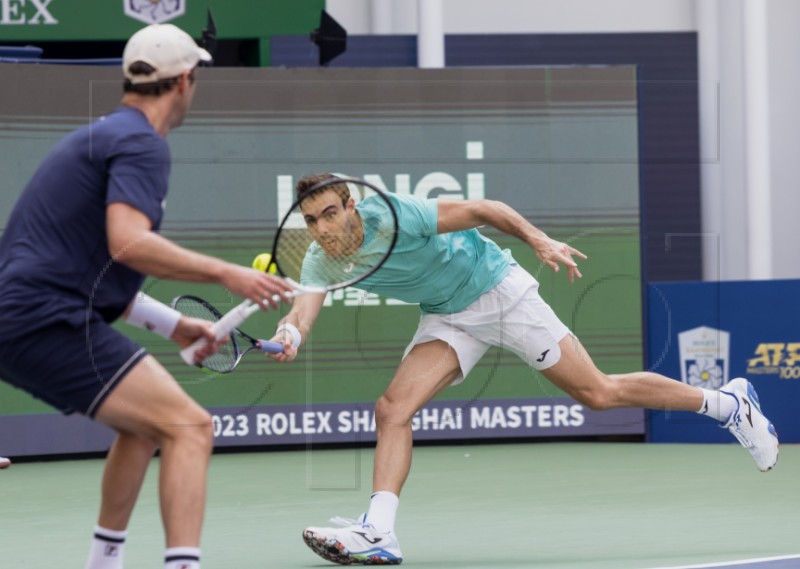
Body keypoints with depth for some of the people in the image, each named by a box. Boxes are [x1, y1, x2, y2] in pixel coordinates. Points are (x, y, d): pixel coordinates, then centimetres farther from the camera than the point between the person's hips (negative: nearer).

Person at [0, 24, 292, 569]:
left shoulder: (101, 137, 23)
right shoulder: (142, 143, -8)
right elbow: (127, 243, -25)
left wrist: (171, 323, 28)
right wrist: (224, 273, -20)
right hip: (52, 324, -10)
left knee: (147, 425, 28)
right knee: (190, 427, -15)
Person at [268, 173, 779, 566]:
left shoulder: (393, 215, -29)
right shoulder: (322, 261, -12)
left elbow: (479, 209, -23)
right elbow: (308, 302, -30)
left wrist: (539, 240, -35)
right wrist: (291, 333, -53)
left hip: (497, 290, -6)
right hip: (447, 317, 6)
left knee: (598, 393, -2)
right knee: (393, 410, -15)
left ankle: (728, 402, 13)